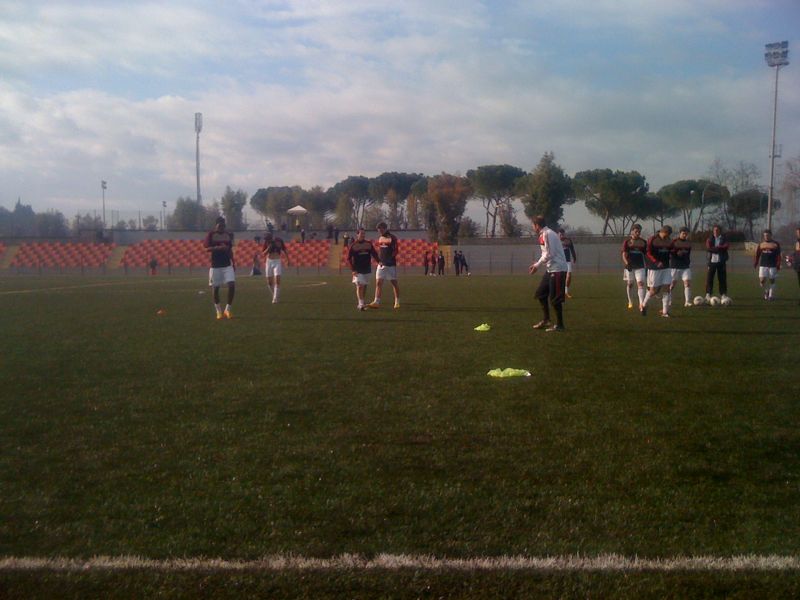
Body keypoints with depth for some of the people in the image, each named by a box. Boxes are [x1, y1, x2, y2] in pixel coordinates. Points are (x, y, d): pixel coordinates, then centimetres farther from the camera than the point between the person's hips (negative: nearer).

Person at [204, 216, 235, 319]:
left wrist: (233, 262, 12)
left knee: (232, 285, -12)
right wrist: (218, 248, -26)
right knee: (216, 288, 3)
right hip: (215, 265, -3)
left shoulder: (229, 234, 8)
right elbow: (207, 249, -11)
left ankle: (228, 309, 1)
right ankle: (218, 311, 18)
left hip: (227, 265, 3)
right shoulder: (210, 234, -5)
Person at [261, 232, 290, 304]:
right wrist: (268, 248, -20)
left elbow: (284, 250, 6)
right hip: (269, 261, 2)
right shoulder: (266, 243, -5)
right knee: (269, 282, 3)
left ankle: (275, 299, -12)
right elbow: (263, 254, -6)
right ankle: (275, 295, 24)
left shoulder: (279, 241, -7)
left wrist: (288, 260, 8)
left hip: (277, 261, -2)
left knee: (277, 280, -13)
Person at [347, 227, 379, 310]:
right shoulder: (353, 245, -5)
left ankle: (362, 303, 23)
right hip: (357, 270, -4)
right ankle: (361, 304, -17)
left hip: (367, 269, 4)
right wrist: (353, 269, -11)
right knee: (359, 286, -13)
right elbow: (349, 258, -3)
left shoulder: (369, 244, 5)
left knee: (364, 286, 11)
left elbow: (374, 254, 9)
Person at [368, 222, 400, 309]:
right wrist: (379, 260, 5)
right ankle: (376, 302, -4)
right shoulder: (380, 238, 13)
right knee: (378, 282, -2)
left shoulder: (392, 237, -7)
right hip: (381, 264, 6)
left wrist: (390, 259, -19)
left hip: (391, 265, -6)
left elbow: (395, 251, -12)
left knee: (394, 283, 4)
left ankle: (397, 302, 14)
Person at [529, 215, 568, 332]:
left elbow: (549, 254, -20)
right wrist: (536, 264, 13)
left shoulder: (548, 234, -15)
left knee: (555, 298, -5)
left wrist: (537, 265, -13)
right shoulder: (544, 234, 15)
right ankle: (546, 320, 20)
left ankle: (559, 325, 2)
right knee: (540, 293, 13)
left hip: (557, 269, -10)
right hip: (550, 269, 10)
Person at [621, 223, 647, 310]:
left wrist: (646, 267, 12)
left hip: (640, 266, 0)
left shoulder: (643, 242, 7)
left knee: (641, 283, -13)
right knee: (630, 284, 11)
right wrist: (627, 263, -24)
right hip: (630, 266, 0)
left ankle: (641, 303, -20)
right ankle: (630, 301, 31)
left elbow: (645, 255, 13)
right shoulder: (627, 242, 0)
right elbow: (624, 255, -7)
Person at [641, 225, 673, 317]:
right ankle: (643, 305, 23)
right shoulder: (652, 239, -7)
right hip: (654, 268, -4)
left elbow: (671, 252, 19)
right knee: (653, 290, -2)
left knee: (666, 288, -4)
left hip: (666, 267, 4)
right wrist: (656, 262, -21)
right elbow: (648, 253, -10)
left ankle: (665, 311, 1)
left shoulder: (669, 240, 7)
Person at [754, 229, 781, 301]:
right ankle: (766, 291, 19)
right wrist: (755, 264, 9)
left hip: (772, 266, -2)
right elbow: (757, 255, 14)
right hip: (763, 265, 2)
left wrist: (778, 266, -6)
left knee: (772, 280, 3)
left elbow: (778, 256, 0)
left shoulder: (775, 244, 1)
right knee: (762, 281, -7)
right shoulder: (761, 244, 9)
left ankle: (771, 295, 12)